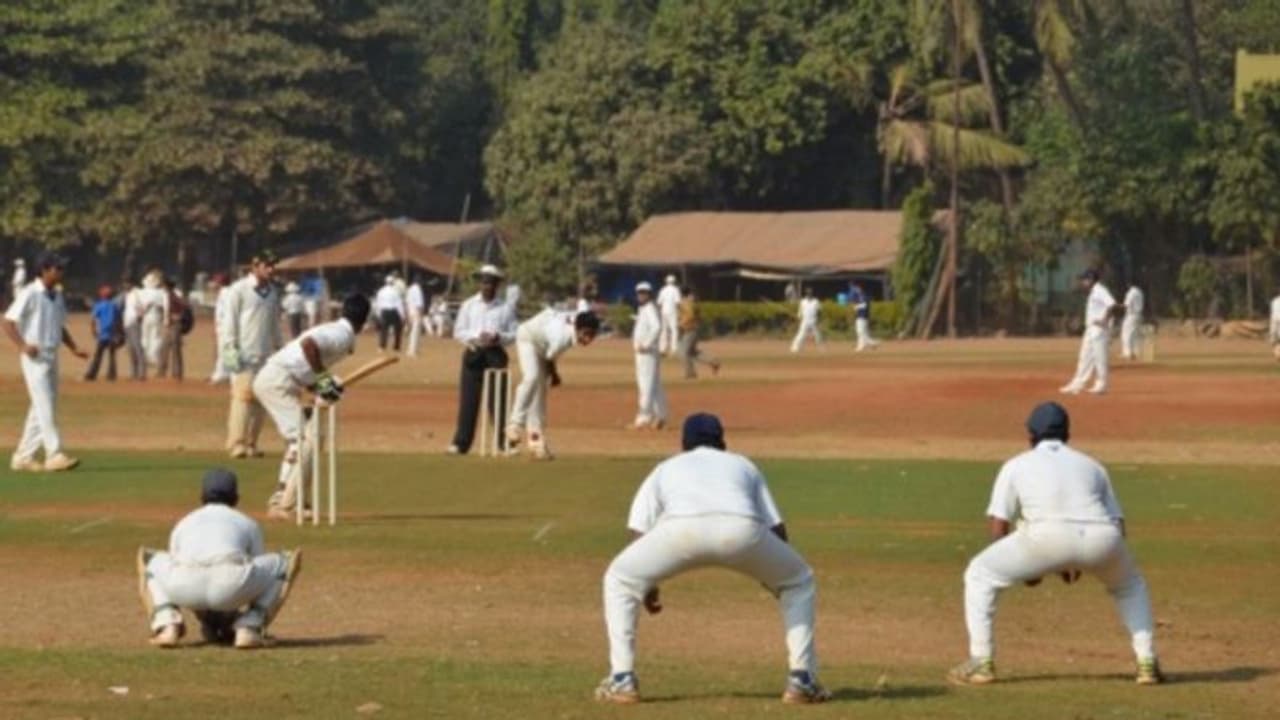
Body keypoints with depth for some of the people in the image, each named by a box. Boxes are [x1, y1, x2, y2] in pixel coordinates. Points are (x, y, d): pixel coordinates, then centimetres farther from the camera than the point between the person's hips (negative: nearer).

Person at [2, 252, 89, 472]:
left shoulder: (57, 296, 13)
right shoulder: (30, 294, -11)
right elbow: (8, 322, -14)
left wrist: (74, 348, 10)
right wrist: (23, 346, -27)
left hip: (52, 357, 8)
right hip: (35, 357, -8)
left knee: (42, 409, 9)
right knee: (45, 407, -12)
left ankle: (23, 457, 16)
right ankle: (54, 455, -14)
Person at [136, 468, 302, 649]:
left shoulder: (183, 524, 38)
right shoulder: (247, 523, 34)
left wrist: (206, 620, 56)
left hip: (185, 586, 2)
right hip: (232, 586, -2)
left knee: (149, 560, 36)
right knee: (284, 562, 26)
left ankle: (167, 627, 10)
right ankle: (248, 628, 6)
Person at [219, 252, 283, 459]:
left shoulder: (273, 292, 14)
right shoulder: (239, 290, -4)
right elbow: (229, 320, -6)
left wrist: (278, 348, 16)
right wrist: (231, 349, -13)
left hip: (265, 354, 6)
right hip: (244, 354, -6)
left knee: (260, 398, 2)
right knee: (242, 395, -12)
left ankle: (251, 444, 6)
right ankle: (237, 443, -11)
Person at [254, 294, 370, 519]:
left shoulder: (333, 330, 21)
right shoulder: (342, 334, -8)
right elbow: (308, 344, -27)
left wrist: (322, 386, 9)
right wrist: (323, 379, -20)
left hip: (268, 380, 10)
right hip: (278, 380, -10)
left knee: (297, 440, 21)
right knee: (306, 441, -10)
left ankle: (280, 501, 24)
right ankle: (286, 506, -12)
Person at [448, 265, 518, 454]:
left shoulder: (506, 307, 7)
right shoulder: (469, 305, 8)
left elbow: (515, 334, 5)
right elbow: (458, 332, 5)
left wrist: (499, 337, -14)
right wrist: (476, 337, -13)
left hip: (496, 355, -1)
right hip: (473, 354, 1)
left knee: (498, 399, -4)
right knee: (468, 400, -1)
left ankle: (506, 442, 0)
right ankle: (461, 443, 2)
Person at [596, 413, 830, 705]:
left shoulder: (666, 468, 38)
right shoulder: (744, 465, 40)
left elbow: (639, 533, 27)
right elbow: (777, 529, 31)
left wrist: (647, 587, 41)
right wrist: (772, 577, 48)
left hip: (681, 528, -1)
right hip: (743, 528, 1)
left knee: (619, 580, 24)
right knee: (799, 582, 28)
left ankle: (622, 680, 14)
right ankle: (802, 681, 19)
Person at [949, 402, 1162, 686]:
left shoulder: (1017, 465, 24)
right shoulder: (1092, 465, 32)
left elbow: (998, 528, 16)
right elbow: (1118, 526, 25)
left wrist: (1025, 567, 29)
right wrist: (1078, 562, 35)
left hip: (1046, 537, -3)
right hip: (1101, 542, 3)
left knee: (979, 575, 20)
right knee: (1130, 585, 36)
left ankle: (982, 663, 11)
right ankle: (1147, 663, 23)